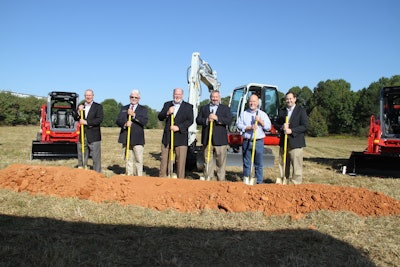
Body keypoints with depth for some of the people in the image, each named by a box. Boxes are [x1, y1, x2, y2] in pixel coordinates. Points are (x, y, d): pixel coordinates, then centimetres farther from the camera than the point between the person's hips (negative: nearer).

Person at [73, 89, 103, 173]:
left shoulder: (98, 107, 0)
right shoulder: (80, 106, 13)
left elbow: (99, 119, -12)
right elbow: (75, 118, 6)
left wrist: (86, 122, -16)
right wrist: (79, 111, -12)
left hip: (94, 137, -4)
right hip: (82, 136, 4)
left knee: (96, 158, -3)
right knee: (81, 157, 11)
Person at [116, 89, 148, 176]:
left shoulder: (143, 109, 7)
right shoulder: (124, 108, 17)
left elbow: (144, 121, -9)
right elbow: (118, 121, 6)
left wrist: (134, 115, -18)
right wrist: (125, 124, -15)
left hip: (137, 139, -3)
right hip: (126, 139, 3)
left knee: (138, 160, -5)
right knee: (128, 160, 8)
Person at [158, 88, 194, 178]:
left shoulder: (188, 106, 5)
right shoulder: (167, 104, 15)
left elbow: (190, 120, -5)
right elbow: (160, 117, 8)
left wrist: (179, 127, -16)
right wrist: (167, 113, -13)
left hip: (180, 137, -3)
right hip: (167, 137, 3)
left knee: (180, 160, -3)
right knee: (164, 159, 6)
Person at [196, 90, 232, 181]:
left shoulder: (225, 108, 10)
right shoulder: (203, 108, 15)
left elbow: (229, 120, -6)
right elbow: (198, 120, 4)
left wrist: (217, 118, -17)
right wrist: (207, 120, -14)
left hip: (220, 140, -1)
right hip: (207, 139, 2)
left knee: (221, 162, 2)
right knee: (207, 161, 6)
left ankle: (221, 180, 9)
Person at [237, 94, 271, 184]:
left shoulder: (263, 114, 9)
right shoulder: (244, 114, 10)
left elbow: (268, 127, 2)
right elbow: (239, 125, 0)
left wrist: (260, 121, -13)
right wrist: (249, 127, -13)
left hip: (258, 142, -1)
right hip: (246, 142, 1)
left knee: (259, 164, 1)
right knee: (246, 163, 5)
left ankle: (259, 182, 8)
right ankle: (246, 182, 14)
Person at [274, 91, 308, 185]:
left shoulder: (301, 111, 0)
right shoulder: (281, 112, 15)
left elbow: (305, 126, -8)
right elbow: (276, 124, 15)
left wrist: (291, 130, -17)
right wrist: (281, 127, -7)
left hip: (296, 143, -5)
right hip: (283, 143, 5)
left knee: (296, 166, -4)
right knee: (283, 165, 10)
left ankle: (296, 183, 2)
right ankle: (283, 182, 20)